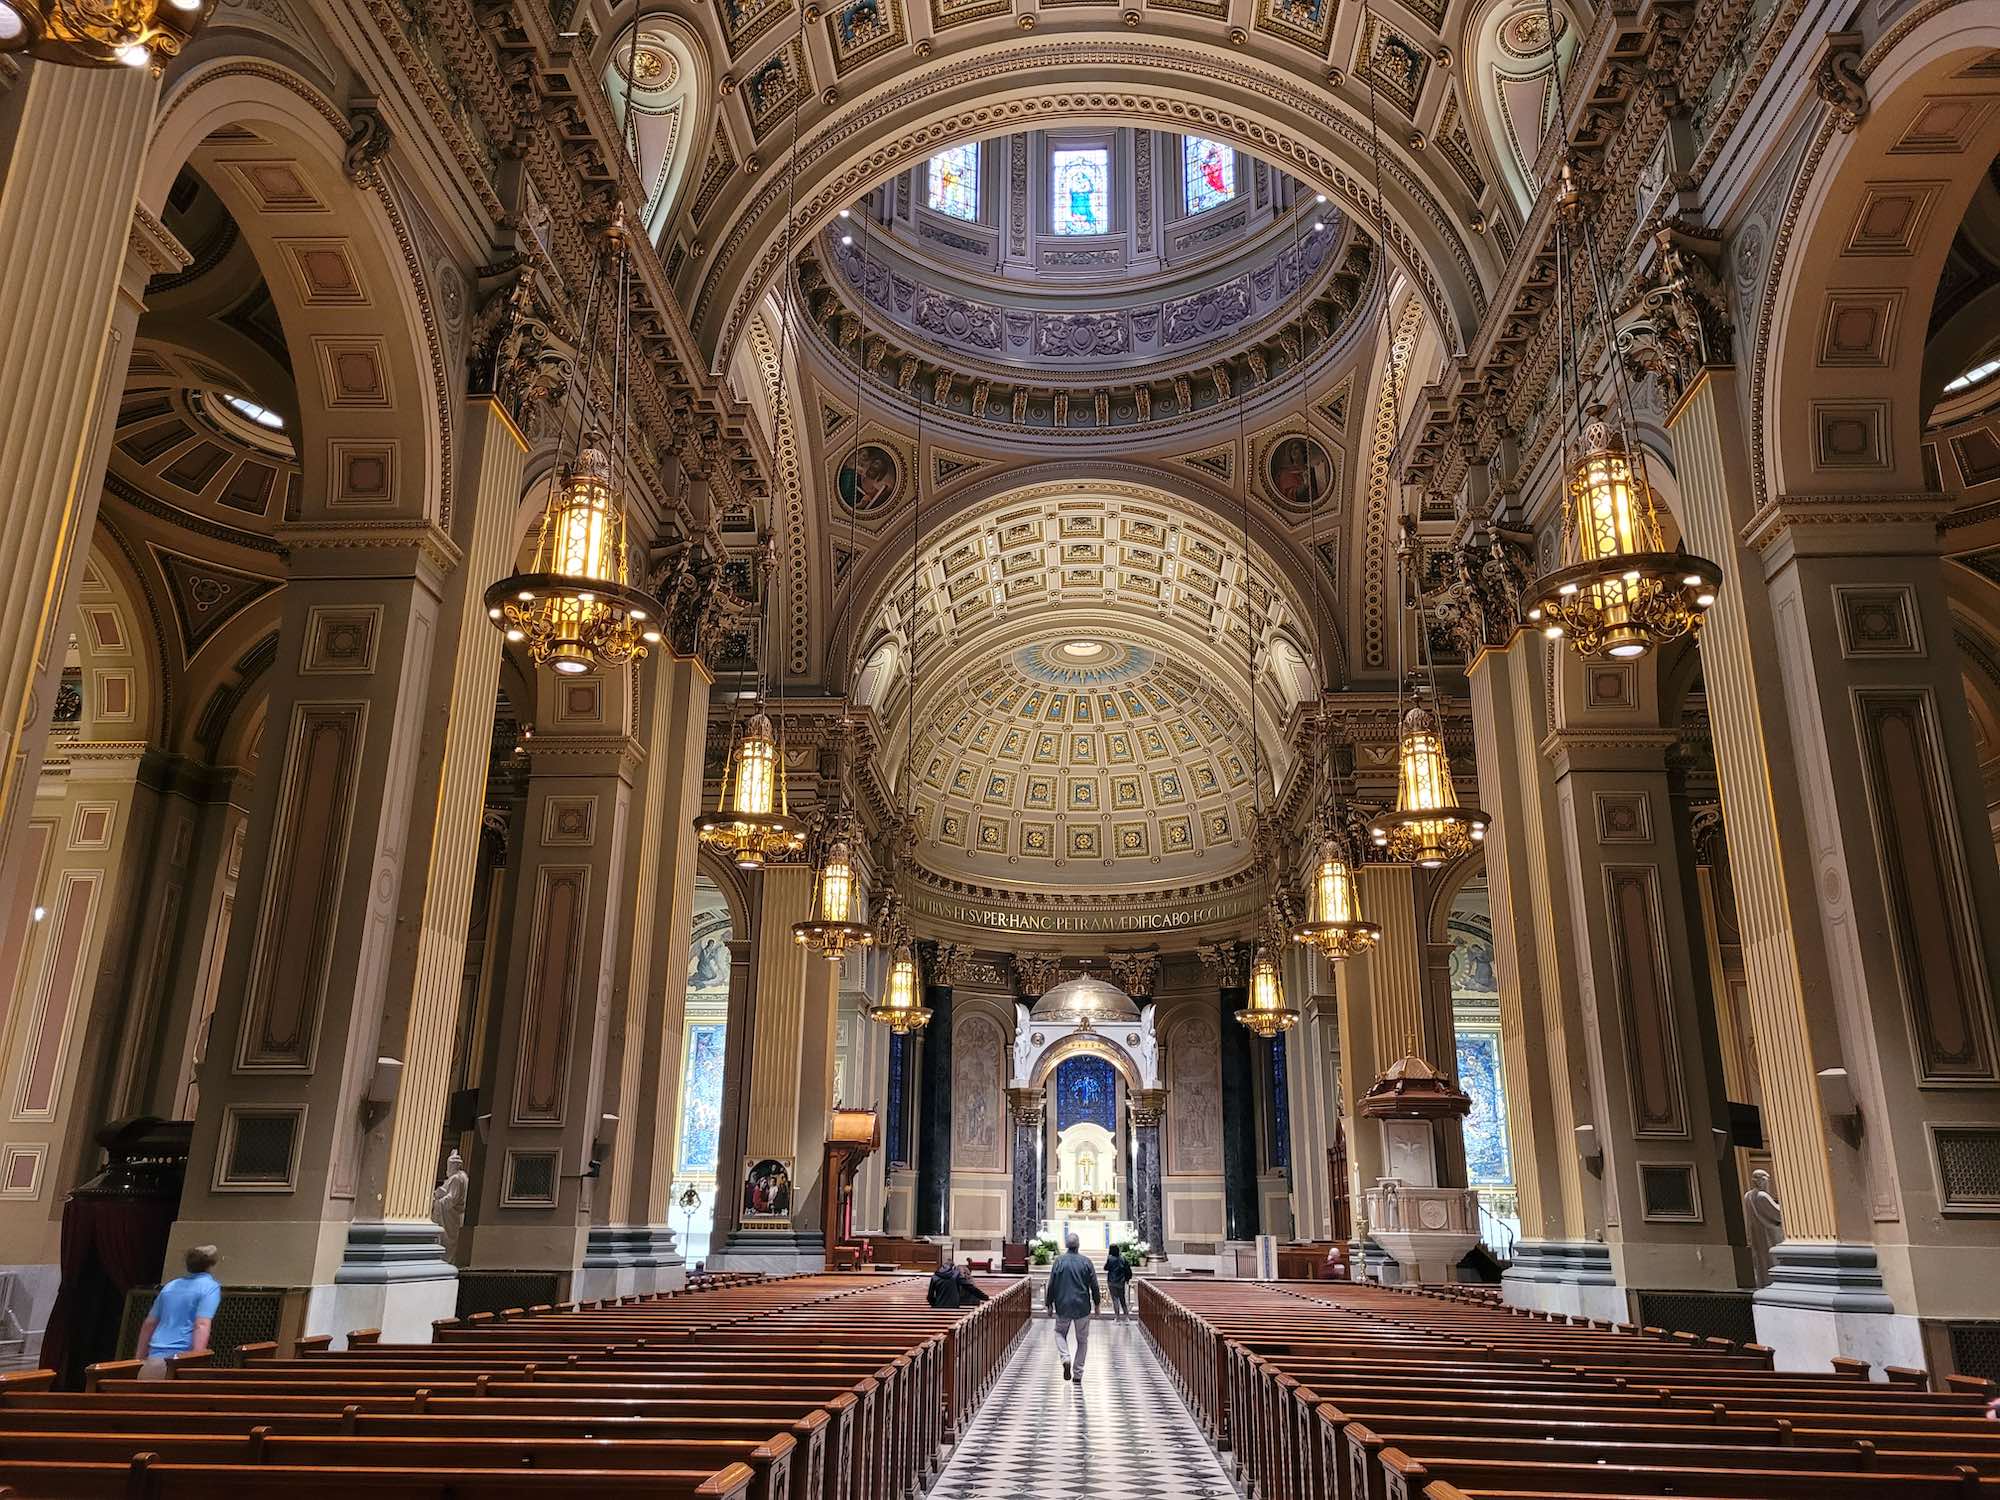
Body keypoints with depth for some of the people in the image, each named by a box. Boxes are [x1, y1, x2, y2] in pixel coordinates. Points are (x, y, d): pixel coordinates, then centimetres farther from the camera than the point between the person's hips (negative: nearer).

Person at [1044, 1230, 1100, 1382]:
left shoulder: (1059, 1261, -7)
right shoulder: (1086, 1262, -6)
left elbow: (1051, 1285, -4)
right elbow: (1094, 1286, -2)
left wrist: (1049, 1304, 7)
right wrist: (1096, 1303, 12)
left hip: (1063, 1307, 0)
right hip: (1083, 1307, 0)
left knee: (1060, 1333, 21)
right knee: (1082, 1339, 15)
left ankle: (1065, 1358, -5)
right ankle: (1078, 1373, 14)